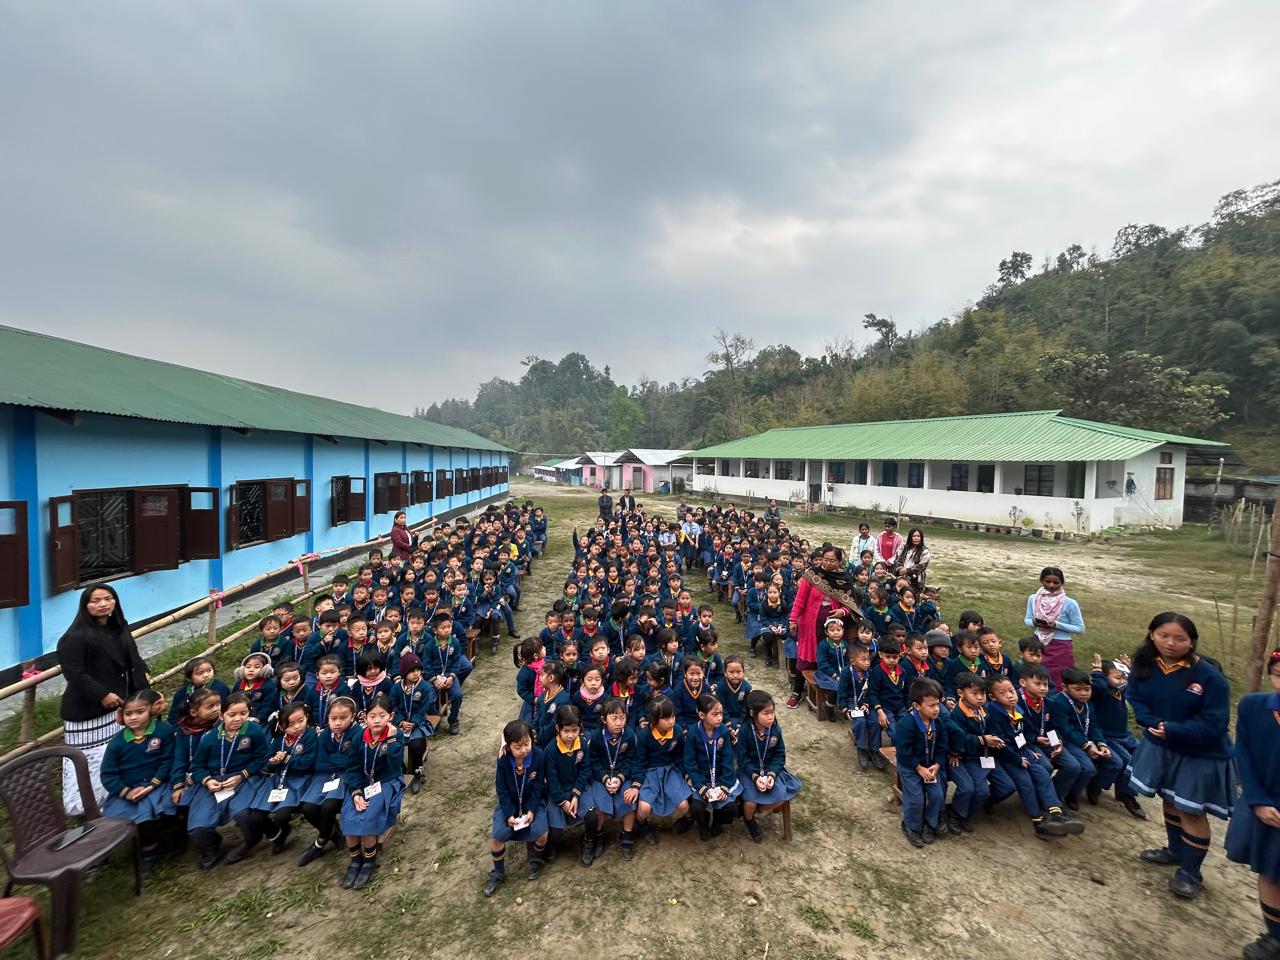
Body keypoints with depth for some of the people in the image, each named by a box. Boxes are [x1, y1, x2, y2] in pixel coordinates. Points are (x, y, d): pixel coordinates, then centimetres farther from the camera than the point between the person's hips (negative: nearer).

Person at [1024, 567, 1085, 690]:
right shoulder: (1033, 599, -2)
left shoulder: (1069, 603, -12)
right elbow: (1028, 619, 9)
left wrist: (1056, 625, -20)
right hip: (1039, 644, 3)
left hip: (1061, 647, -3)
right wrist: (1035, 623, -14)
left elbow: (1080, 628, -7)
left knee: (1058, 683, 1)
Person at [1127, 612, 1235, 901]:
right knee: (1169, 801, 20)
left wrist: (1172, 730, -24)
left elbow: (1213, 724, -21)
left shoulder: (1209, 675, -24)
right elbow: (1135, 698, -2)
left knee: (1191, 811, 6)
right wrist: (1153, 723, -19)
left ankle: (1190, 872, 23)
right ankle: (1176, 851, 41)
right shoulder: (1145, 664, -11)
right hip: (1160, 748, 5)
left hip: (1200, 756, -4)